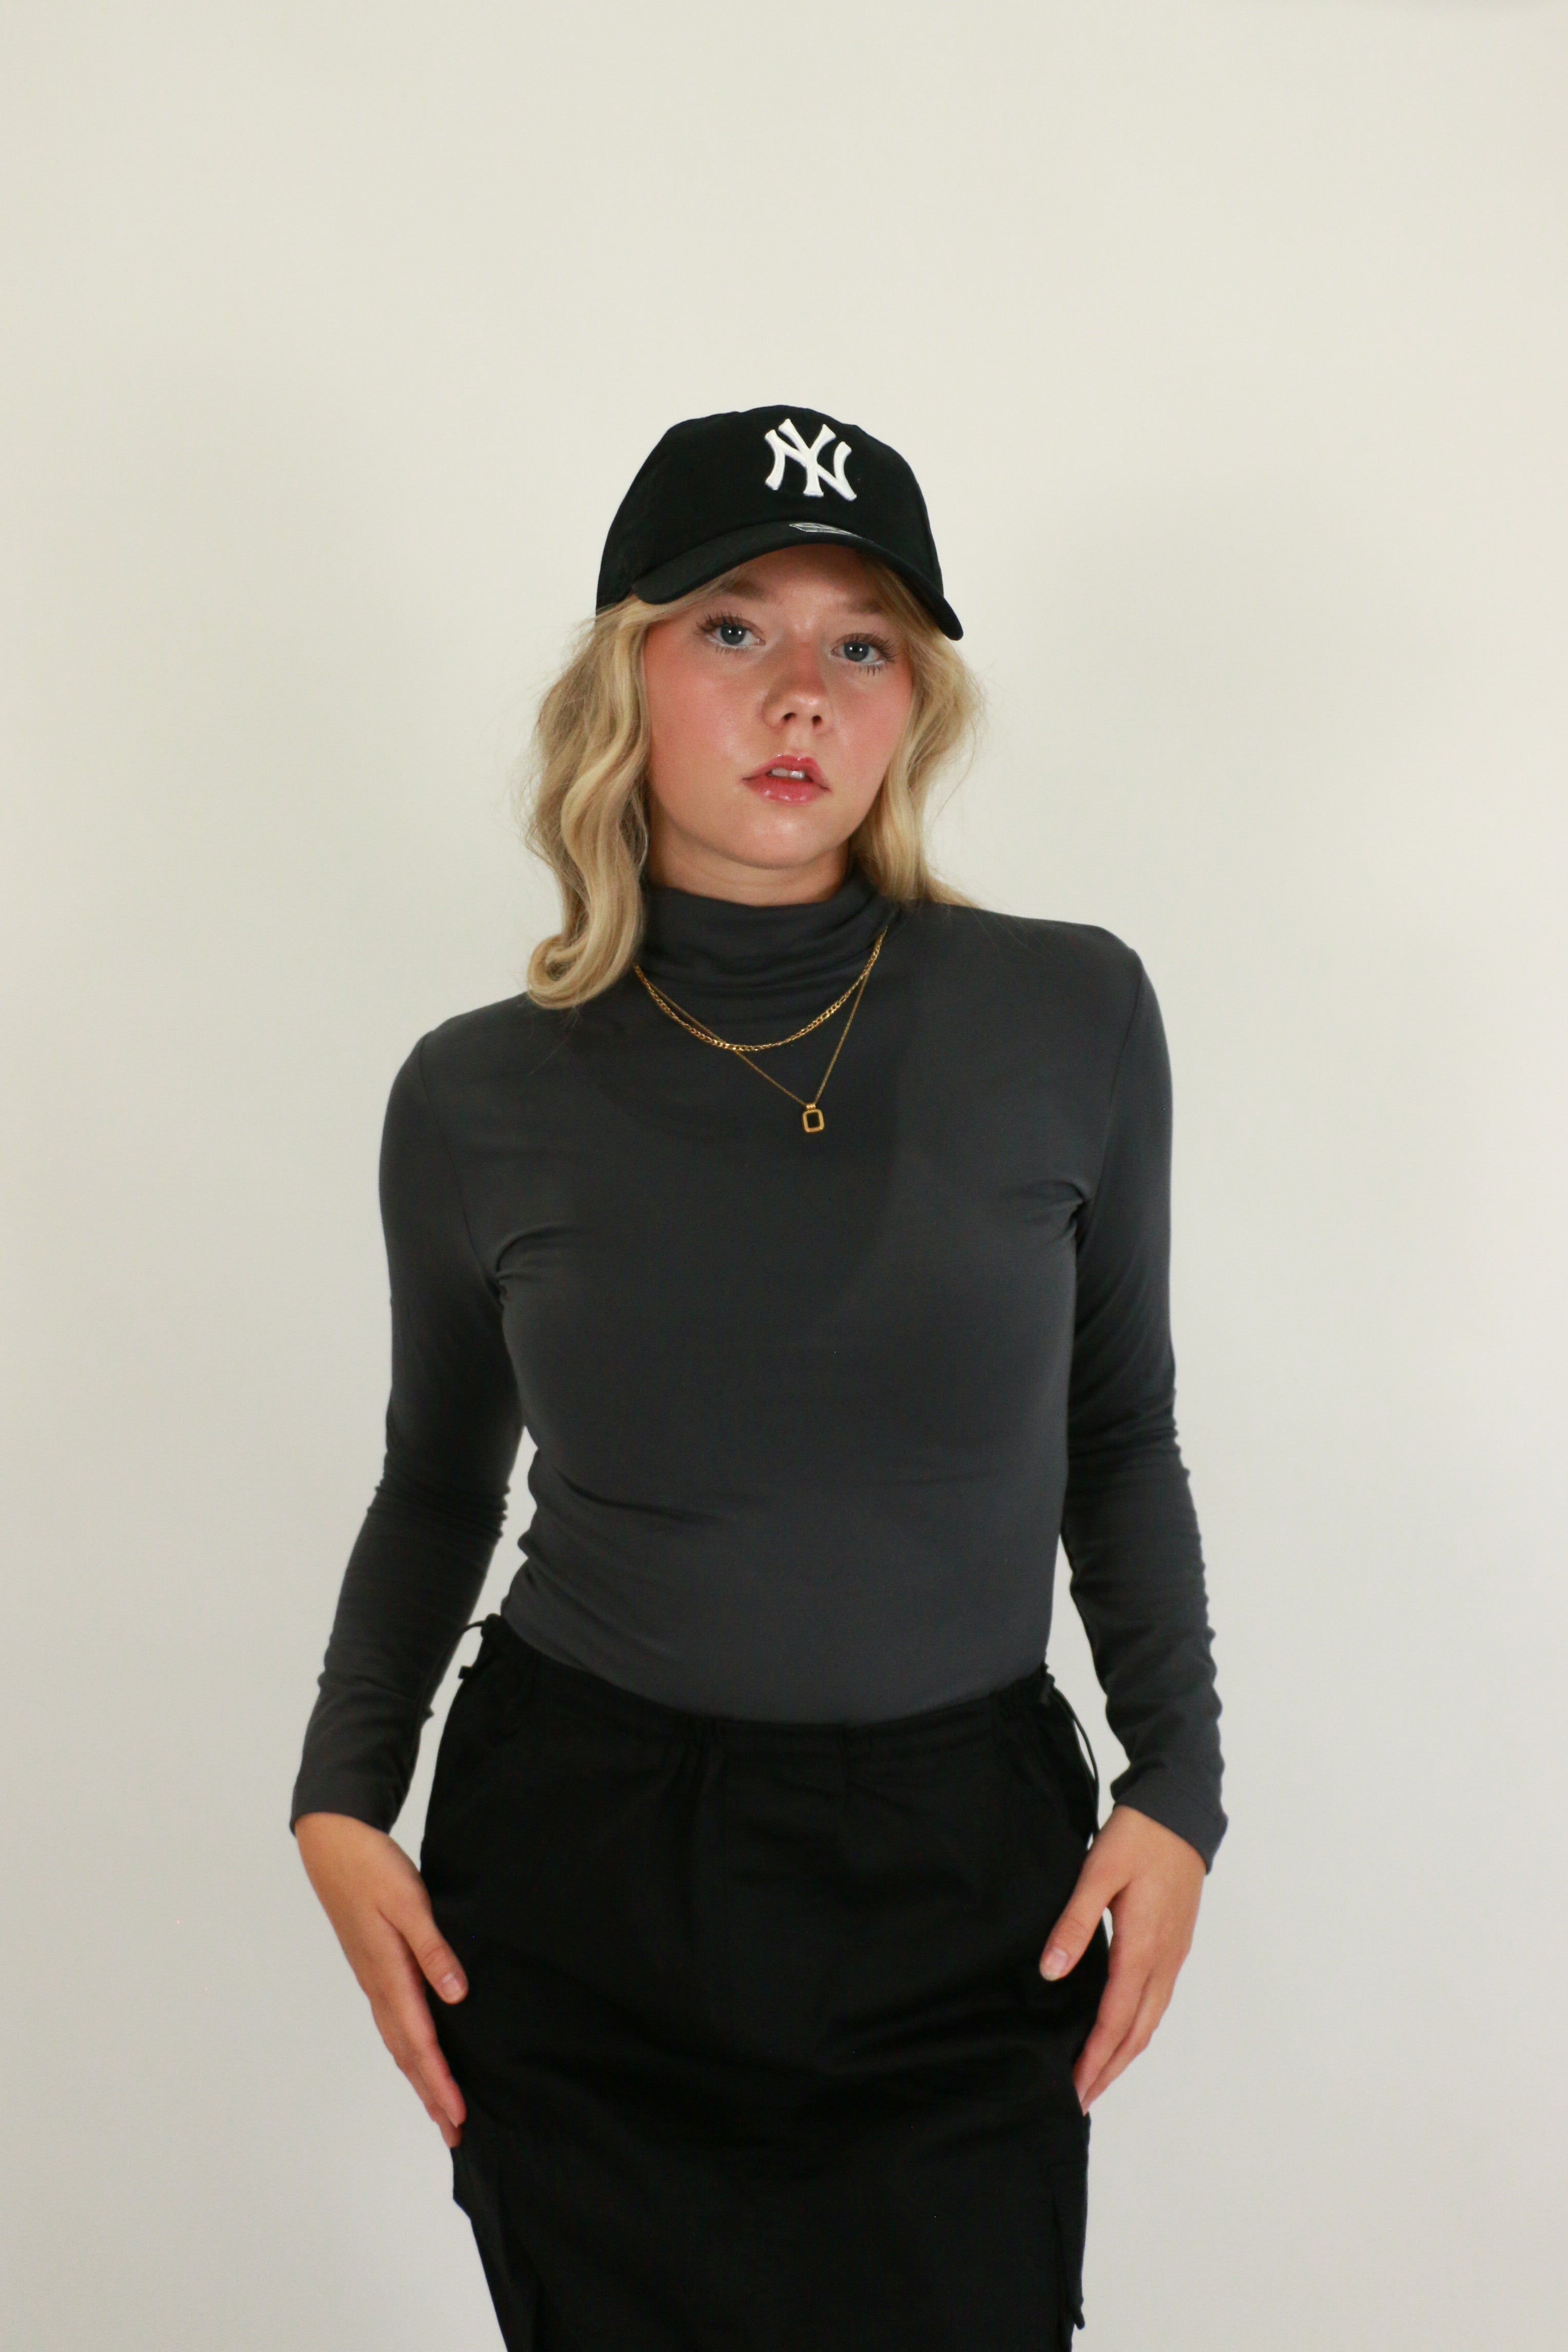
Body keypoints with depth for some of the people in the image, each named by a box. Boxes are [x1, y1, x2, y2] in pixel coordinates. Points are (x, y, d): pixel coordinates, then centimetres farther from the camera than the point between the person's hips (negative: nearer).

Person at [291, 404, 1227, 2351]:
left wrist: (1176, 1786, -1)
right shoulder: (481, 1096, -4)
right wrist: (342, 1796, -1)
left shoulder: (1068, 1020, -6)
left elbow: (1120, 1441, 6)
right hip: (579, 1895, 0)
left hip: (958, 1902, 0)